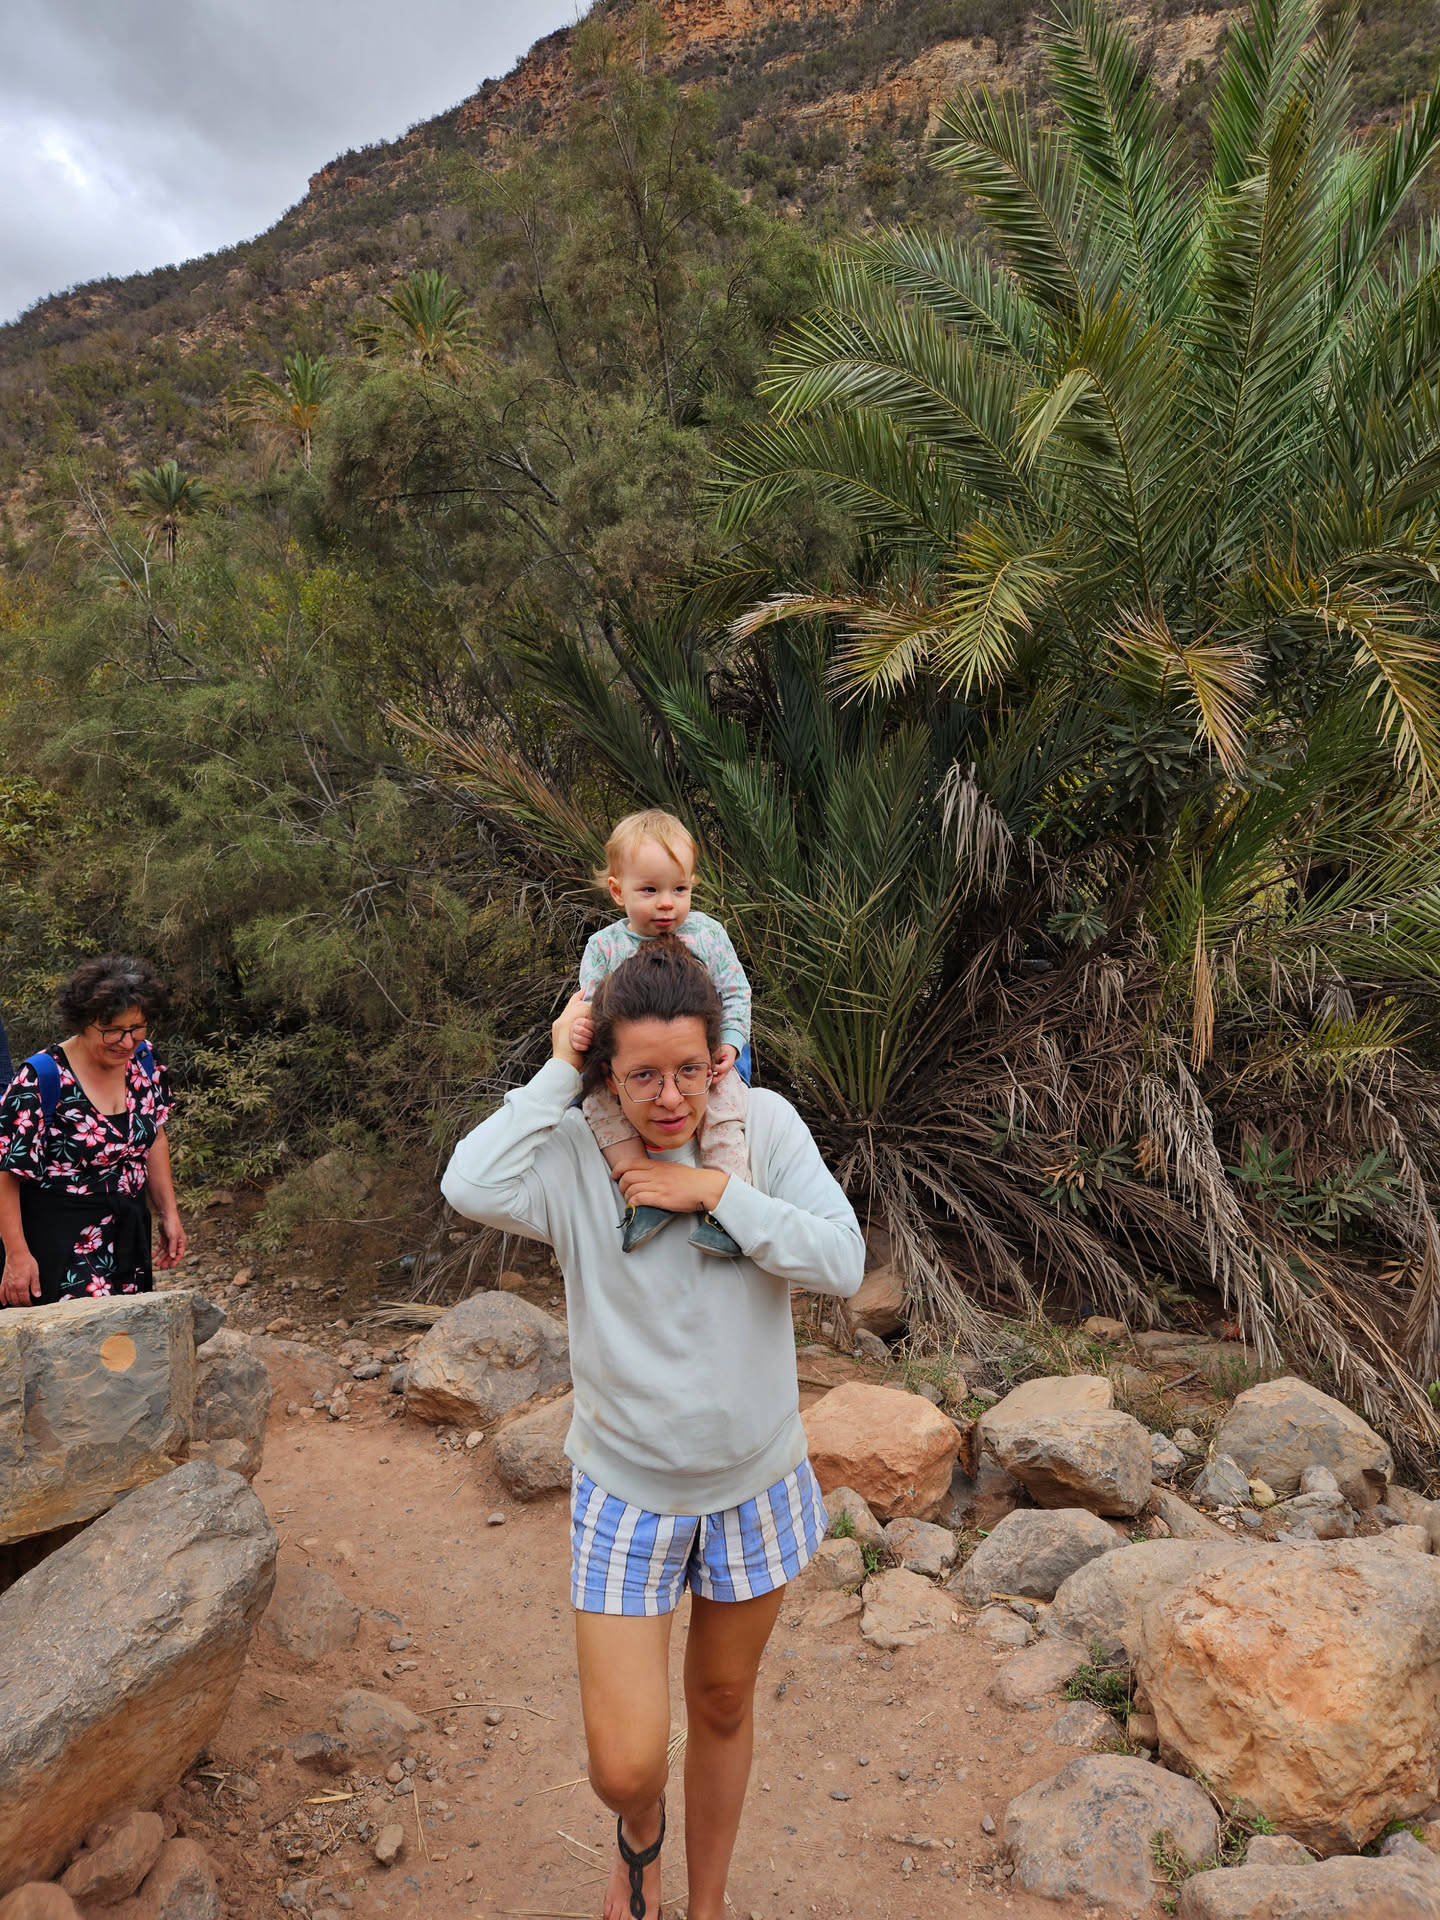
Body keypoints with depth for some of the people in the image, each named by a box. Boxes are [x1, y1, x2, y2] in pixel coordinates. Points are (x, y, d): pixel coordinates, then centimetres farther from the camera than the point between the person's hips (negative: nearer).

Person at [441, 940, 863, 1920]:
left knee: (724, 1703, 24)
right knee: (625, 1767, -1)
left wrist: (717, 1191, -24)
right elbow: (473, 1187, -35)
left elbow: (843, 1261, -18)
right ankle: (641, 1832, 40)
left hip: (756, 1481, 2)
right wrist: (556, 1072, -28)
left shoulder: (765, 1124, -11)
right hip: (627, 1490, -2)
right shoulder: (573, 1152, -16)